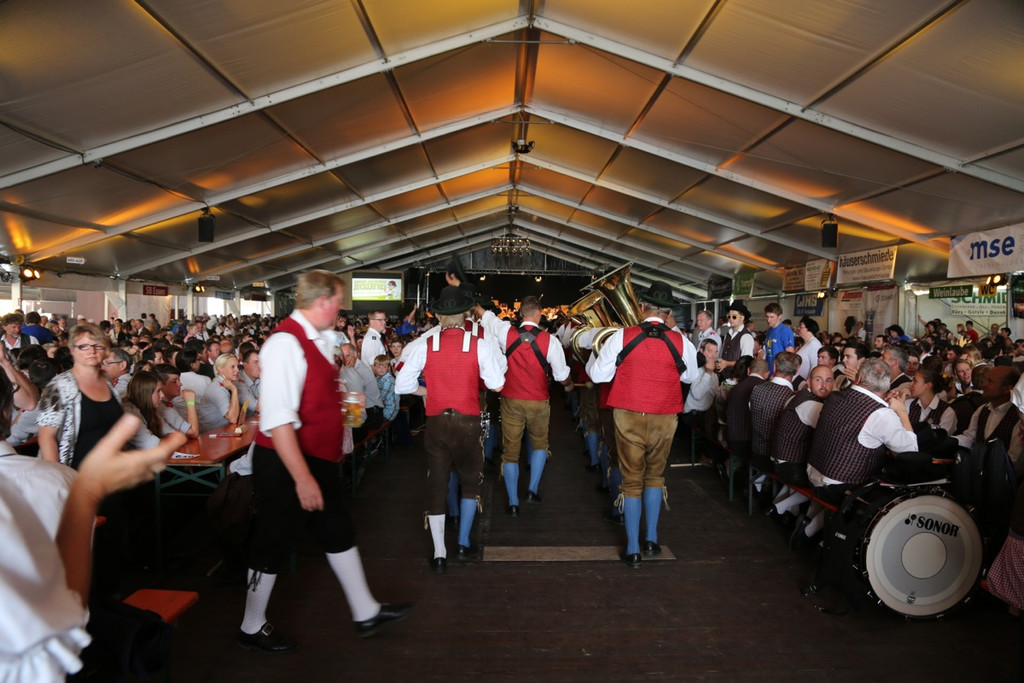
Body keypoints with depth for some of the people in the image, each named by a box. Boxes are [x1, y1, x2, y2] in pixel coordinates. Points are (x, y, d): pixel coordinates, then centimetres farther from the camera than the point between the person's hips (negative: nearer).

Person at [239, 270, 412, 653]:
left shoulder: (319, 339, 4)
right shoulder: (286, 343, -25)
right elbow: (277, 419, -30)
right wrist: (302, 477, -30)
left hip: (319, 459, 9)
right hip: (286, 463, -9)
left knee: (338, 533, 19)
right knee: (274, 544, 10)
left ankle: (366, 614, 36)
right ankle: (252, 628, 34)